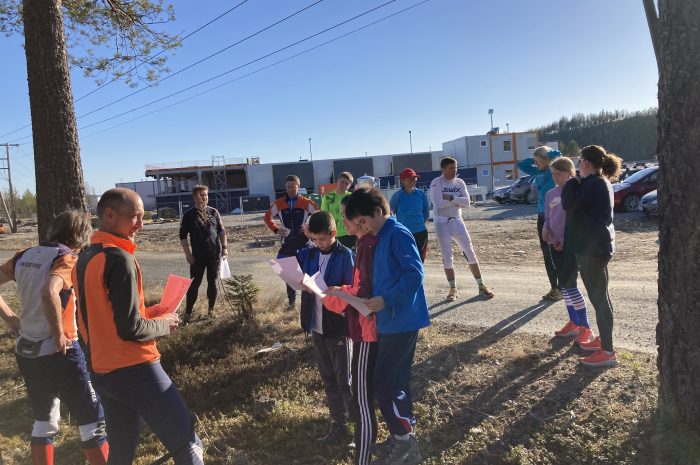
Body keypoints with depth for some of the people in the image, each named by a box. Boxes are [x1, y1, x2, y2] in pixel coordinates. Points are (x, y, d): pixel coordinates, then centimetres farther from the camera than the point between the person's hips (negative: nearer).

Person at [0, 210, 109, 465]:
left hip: (26, 351, 8)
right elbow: (49, 293, -35)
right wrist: (59, 334, -22)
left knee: (44, 421, 23)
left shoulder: (25, 256, 5)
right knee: (93, 422, 5)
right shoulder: (66, 258, -16)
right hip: (59, 353, -7)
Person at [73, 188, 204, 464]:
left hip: (101, 371, 9)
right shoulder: (120, 259, -18)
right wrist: (165, 324, -4)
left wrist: (147, 313, 12)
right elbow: (130, 329, -22)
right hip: (134, 370, -9)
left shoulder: (84, 259, 9)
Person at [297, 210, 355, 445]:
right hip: (316, 325, 6)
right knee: (328, 379, 15)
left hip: (338, 326, -5)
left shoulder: (345, 255, -13)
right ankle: (338, 425, 29)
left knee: (345, 380, 4)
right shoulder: (309, 252, 2)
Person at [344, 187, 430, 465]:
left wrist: (386, 300, -27)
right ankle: (402, 437, 31)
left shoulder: (398, 234, -15)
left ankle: (405, 442, 13)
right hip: (389, 320, 10)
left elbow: (414, 274, -23)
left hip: (400, 320, -9)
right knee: (395, 380, 17)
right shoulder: (381, 238, 13)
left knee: (386, 383, -3)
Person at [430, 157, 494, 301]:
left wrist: (450, 198, -18)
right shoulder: (436, 183, -8)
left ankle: (481, 285, 12)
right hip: (441, 222, -3)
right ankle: (453, 288, 17)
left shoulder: (460, 182, 4)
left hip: (457, 220, 3)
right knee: (447, 257, 4)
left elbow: (466, 202, -8)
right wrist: (457, 199, -13)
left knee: (470, 252, 3)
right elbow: (439, 203, -21)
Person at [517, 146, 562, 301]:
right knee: (547, 254, 11)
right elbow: (521, 165, 17)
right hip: (542, 217, 7)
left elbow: (557, 155, -26)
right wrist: (534, 158, 6)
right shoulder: (539, 172, 9)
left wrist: (547, 153, -7)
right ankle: (553, 288, 20)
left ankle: (561, 288, 10)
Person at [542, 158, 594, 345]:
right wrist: (545, 229, -5)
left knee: (568, 284, -10)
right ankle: (574, 322, 25)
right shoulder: (550, 194, 10)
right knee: (564, 284, 11)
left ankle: (585, 328, 1)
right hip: (555, 245, 6)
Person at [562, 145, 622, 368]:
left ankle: (607, 352, 0)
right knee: (599, 295, 19)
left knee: (599, 297, -6)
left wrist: (573, 182, -7)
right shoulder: (599, 182, 15)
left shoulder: (594, 184, -18)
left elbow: (568, 204, -20)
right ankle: (603, 339, 33)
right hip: (596, 245, 11)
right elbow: (582, 207, 19)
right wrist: (577, 183, 10)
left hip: (592, 247, -11)